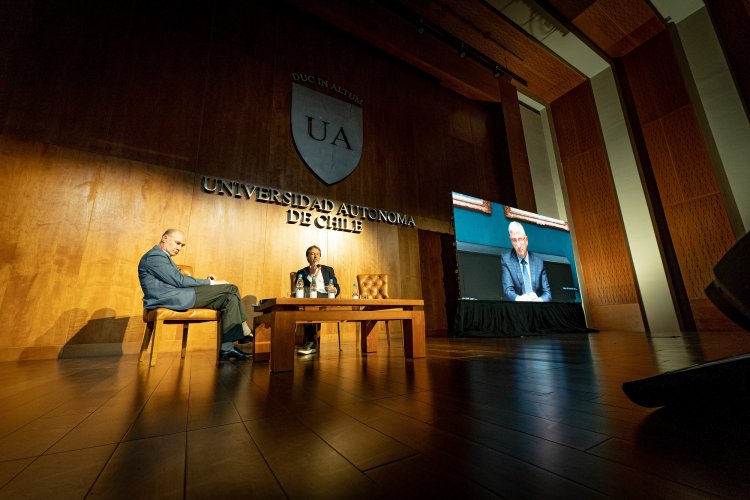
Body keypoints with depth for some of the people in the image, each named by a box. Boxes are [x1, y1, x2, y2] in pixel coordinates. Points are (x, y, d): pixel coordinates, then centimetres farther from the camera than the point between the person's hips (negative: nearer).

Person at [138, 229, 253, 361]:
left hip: (175, 299, 10)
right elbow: (179, 281, -15)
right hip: (170, 300, -10)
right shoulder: (154, 256, -6)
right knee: (230, 289, -13)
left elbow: (179, 282, 20)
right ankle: (244, 333, -5)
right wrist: (210, 283, -10)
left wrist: (206, 282, 4)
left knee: (230, 298, -2)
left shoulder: (164, 257, 26)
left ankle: (227, 348, -8)